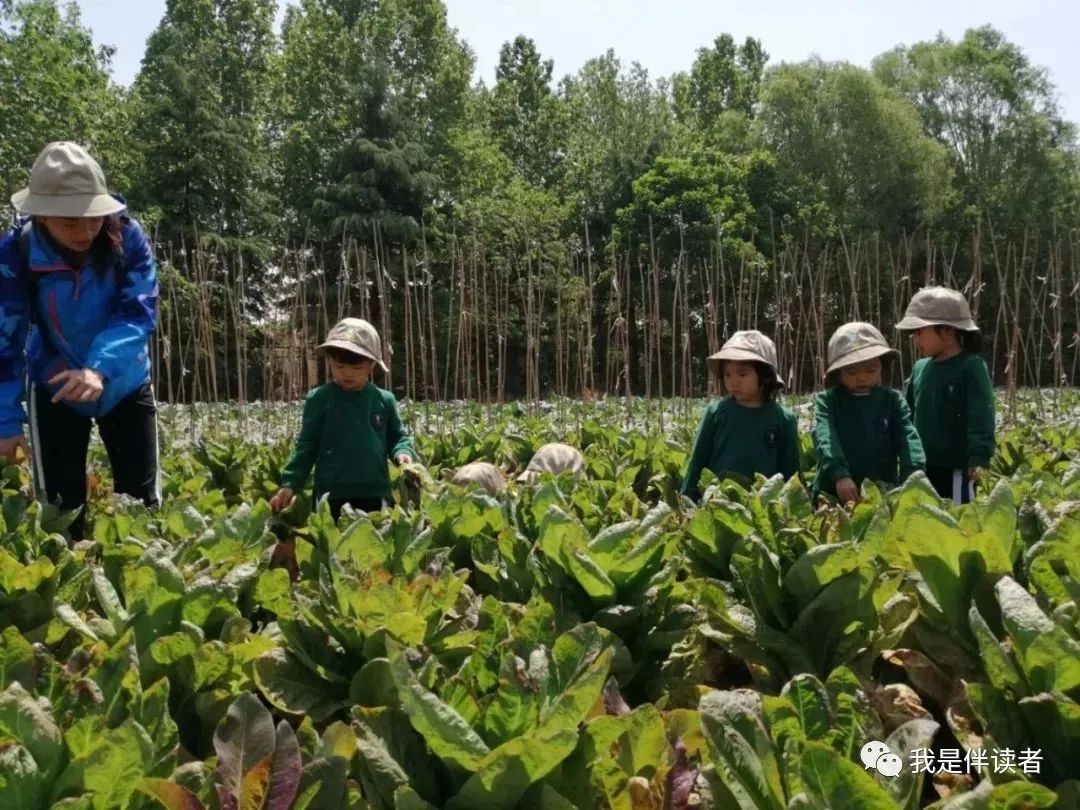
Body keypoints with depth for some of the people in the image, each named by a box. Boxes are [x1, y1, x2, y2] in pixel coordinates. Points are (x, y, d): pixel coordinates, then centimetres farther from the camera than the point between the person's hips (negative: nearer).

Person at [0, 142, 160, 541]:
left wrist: (101, 369, -44)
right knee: (60, 509, 2)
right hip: (54, 390, 0)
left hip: (124, 385, 1)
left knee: (142, 502, 5)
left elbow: (139, 314, -26)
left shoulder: (127, 237, -22)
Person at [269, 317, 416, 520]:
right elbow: (306, 445, 2)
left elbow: (398, 437, 12)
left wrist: (404, 453, -11)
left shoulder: (385, 400, 3)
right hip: (332, 495, -2)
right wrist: (289, 484, -3)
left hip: (375, 494, 2)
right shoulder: (319, 399, -1)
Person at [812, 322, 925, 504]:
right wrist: (839, 475, -32)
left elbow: (909, 438, -6)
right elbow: (825, 439, -15)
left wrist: (912, 477, -25)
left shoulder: (893, 400, 5)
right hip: (834, 494, -1)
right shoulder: (828, 400, 0)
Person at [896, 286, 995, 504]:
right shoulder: (920, 368, 9)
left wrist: (979, 460, -26)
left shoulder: (971, 367, -10)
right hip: (921, 468, 7)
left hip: (957, 468, -7)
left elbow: (981, 416, -18)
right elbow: (907, 413, 17)